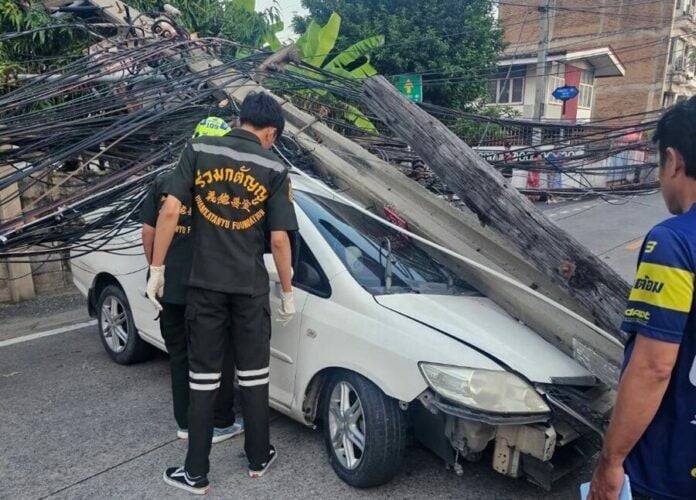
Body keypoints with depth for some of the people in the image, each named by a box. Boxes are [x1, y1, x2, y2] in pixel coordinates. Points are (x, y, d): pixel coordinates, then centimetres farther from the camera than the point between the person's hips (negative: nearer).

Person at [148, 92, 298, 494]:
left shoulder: (199, 150, 0)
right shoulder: (274, 169, -2)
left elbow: (170, 211, -7)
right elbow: (279, 239, -5)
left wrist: (157, 269, 1)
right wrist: (288, 293, 5)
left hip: (204, 284, 1)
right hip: (251, 288, -1)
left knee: (204, 376, 10)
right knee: (254, 375, 13)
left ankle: (196, 474, 19)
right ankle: (259, 459, 28)